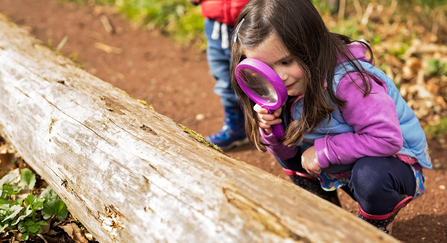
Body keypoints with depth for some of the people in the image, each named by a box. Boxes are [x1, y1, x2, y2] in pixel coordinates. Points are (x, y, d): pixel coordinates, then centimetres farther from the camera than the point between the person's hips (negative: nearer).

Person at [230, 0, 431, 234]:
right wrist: (270, 129, -25)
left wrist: (322, 151, -30)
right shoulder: (289, 87, -9)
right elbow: (284, 151, -2)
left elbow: (386, 138, -37)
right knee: (287, 149, 1)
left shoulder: (347, 82, -33)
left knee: (370, 175, -38)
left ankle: (378, 227, -3)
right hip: (340, 165, 7)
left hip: (395, 160, -7)